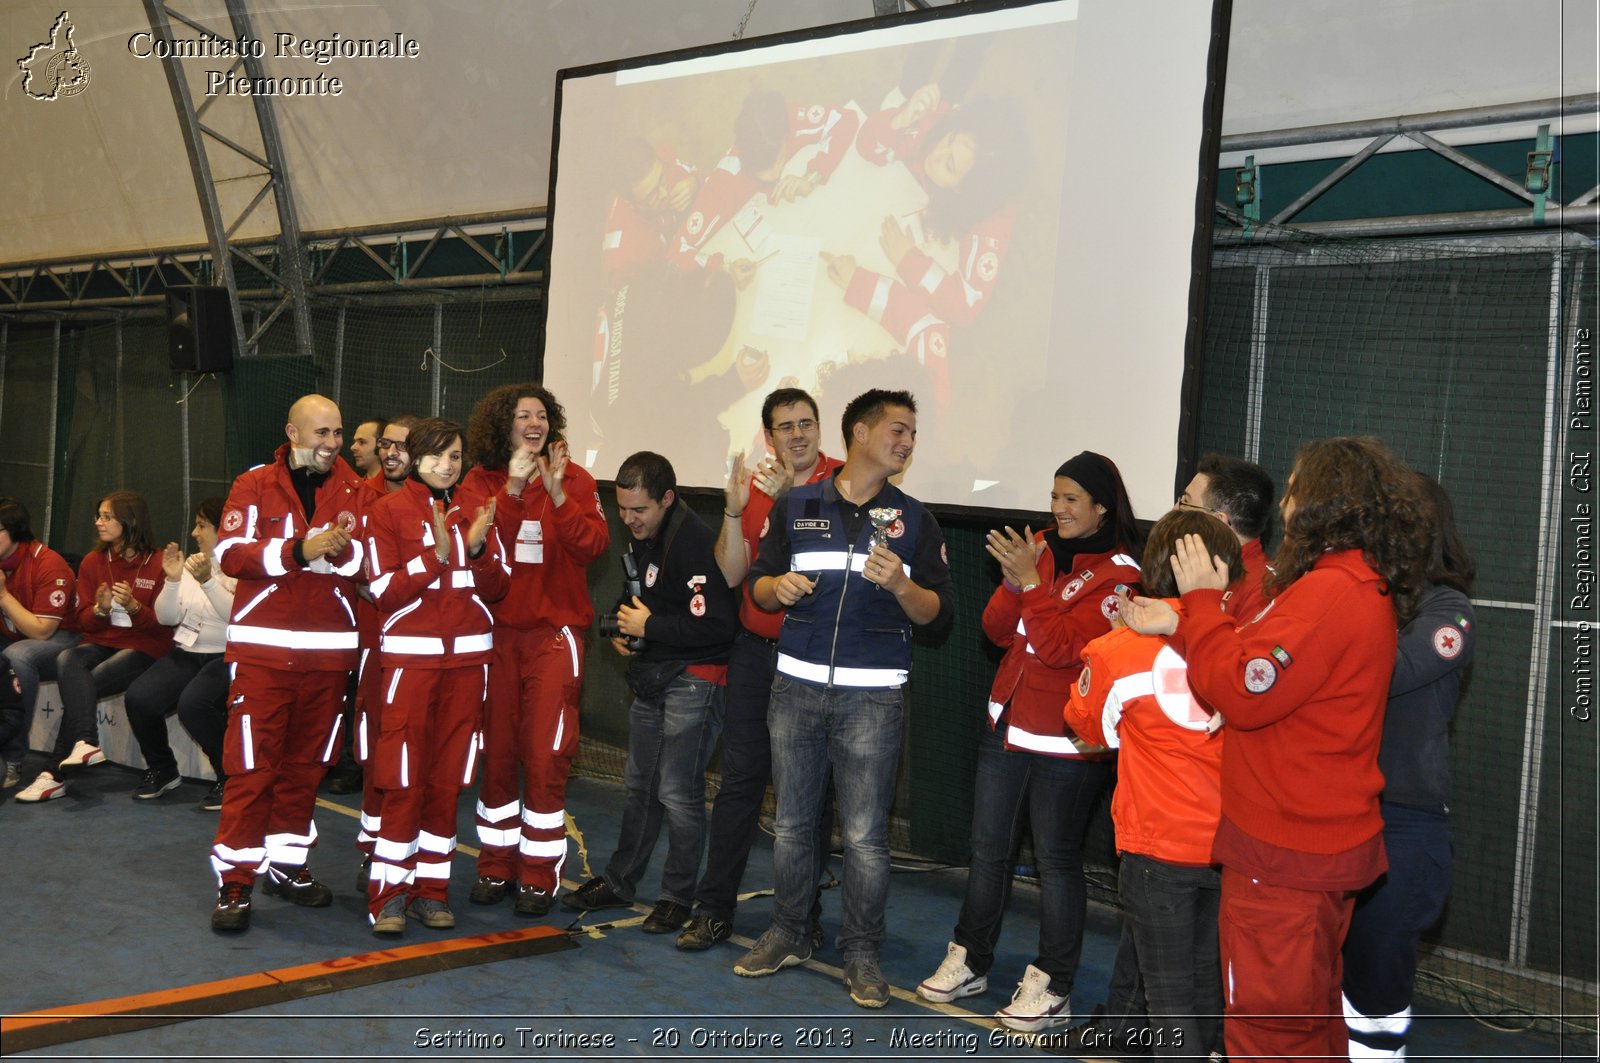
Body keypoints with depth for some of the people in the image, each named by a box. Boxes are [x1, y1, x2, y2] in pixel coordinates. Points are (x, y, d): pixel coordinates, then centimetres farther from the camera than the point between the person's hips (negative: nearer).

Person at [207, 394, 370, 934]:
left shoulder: (355, 492, 8)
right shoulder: (256, 485, 2)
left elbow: (365, 562, -1)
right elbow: (231, 553, -9)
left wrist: (339, 547, -22)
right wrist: (298, 550, -21)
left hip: (329, 647, 3)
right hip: (263, 646, -3)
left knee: (306, 763, 11)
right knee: (251, 765, -4)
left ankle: (287, 865, 25)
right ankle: (234, 881, 2)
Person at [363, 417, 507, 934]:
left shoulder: (474, 511, 12)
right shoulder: (387, 511, 0)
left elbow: (497, 588, 7)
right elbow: (385, 592, -8)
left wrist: (477, 548, -10)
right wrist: (437, 554, -18)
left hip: (467, 657, 4)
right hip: (410, 655, -4)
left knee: (448, 779, 6)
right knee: (404, 781, -6)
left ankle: (431, 888, 14)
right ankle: (388, 894, 3)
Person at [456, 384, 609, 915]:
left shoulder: (574, 478, 3)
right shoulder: (480, 482, 5)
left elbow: (592, 546, -10)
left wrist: (557, 492, -20)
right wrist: (512, 490, -21)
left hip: (554, 632, -1)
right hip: (495, 631, 1)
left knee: (546, 756, -4)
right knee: (497, 752, 8)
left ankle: (539, 875, 7)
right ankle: (496, 866, 21)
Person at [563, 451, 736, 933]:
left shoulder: (695, 541, -22)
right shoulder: (642, 537, 8)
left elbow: (717, 623, -28)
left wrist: (649, 627, -18)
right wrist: (623, 625, 7)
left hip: (693, 679, -9)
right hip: (651, 675, 9)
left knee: (677, 792, -4)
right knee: (640, 785, 18)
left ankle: (678, 897, 10)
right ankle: (618, 882, 29)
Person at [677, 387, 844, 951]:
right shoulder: (754, 486, 7)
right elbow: (731, 573, 1)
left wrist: (788, 498, -24)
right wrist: (734, 509, -12)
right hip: (756, 650, 3)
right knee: (740, 777, 4)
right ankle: (714, 908, 12)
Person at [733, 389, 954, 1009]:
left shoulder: (912, 519, 6)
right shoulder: (797, 505, 8)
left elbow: (938, 613, 2)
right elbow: (758, 584, 12)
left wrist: (900, 585, -17)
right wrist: (777, 587, -10)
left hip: (872, 698, -1)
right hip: (797, 688, 2)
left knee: (865, 835, 0)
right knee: (792, 823, 10)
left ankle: (861, 953, 14)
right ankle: (787, 935, 26)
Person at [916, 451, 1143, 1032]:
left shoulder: (1119, 574, -12)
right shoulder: (1040, 547, 6)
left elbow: (1062, 646, -20)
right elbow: (998, 630, 5)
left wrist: (1031, 580, -22)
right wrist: (1013, 581, -12)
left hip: (1066, 743, -6)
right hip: (1007, 724, 6)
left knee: (1056, 859, 4)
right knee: (987, 849, 15)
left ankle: (1051, 988, 17)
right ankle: (968, 961, 30)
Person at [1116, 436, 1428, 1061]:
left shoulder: (1331, 592, -22)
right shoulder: (1364, 585, 12)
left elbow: (1241, 694, -23)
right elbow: (1262, 666, 11)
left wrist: (1203, 601, -11)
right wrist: (1179, 626, 4)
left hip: (1286, 853, -11)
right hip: (1330, 840, 11)